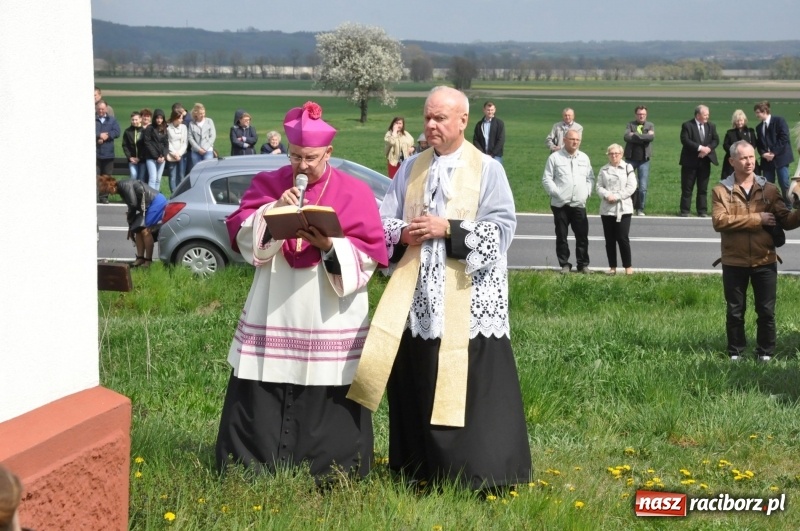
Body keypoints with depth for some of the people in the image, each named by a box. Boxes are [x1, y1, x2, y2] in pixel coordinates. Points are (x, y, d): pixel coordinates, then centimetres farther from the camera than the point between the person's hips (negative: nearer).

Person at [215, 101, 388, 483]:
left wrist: (329, 245, -19)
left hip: (330, 321, -2)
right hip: (273, 318, 2)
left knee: (327, 402, -1)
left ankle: (329, 475, 9)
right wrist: (274, 210, -15)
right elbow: (242, 236, 0)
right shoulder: (268, 185, 8)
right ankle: (254, 469, 12)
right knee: (261, 400, 2)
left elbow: (368, 255, -3)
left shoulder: (354, 193, 1)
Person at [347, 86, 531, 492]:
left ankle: (482, 474, 1)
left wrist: (448, 229, -15)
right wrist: (402, 233, -10)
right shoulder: (411, 169, 12)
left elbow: (502, 229, -8)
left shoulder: (487, 170, -1)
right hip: (416, 296, 5)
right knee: (417, 382, 7)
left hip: (468, 300, -4)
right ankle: (420, 469, 18)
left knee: (471, 386, -6)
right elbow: (383, 222, 12)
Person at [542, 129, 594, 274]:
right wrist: (555, 193, -11)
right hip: (560, 204, -3)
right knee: (561, 236, 2)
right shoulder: (555, 157, 0)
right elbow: (547, 179, -2)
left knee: (582, 236, 1)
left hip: (579, 204, 3)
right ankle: (564, 264, 10)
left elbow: (590, 178, 16)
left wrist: (587, 192, 1)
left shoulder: (584, 158, 12)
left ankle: (583, 264, 8)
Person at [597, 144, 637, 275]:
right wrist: (607, 195, -15)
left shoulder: (628, 168, 1)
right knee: (609, 239, 6)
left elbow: (631, 187, -6)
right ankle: (612, 267, 13)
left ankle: (628, 266, 3)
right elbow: (599, 187, 4)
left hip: (623, 209, -3)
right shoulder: (604, 170, 10)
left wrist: (617, 196, -14)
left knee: (622, 238, -7)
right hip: (606, 209, 3)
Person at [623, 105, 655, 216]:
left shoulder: (650, 125, 7)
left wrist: (635, 135, -14)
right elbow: (626, 137, -14)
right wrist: (643, 137, -16)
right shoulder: (630, 125, 5)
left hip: (644, 159, 0)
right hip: (630, 158, 0)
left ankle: (640, 209, 8)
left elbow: (651, 137, -14)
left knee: (643, 187, -3)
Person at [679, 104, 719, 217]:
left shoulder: (711, 126, 9)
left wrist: (708, 148, -16)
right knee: (687, 188, 1)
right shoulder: (687, 125, -6)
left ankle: (702, 211, 12)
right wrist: (700, 148, -23)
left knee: (703, 188, 7)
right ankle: (684, 211, 5)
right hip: (690, 161, -4)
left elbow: (716, 140, 4)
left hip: (705, 161, 4)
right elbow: (685, 140, -17)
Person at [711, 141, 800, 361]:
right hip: (734, 262, -1)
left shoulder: (769, 189, 3)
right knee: (735, 311, 10)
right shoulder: (721, 190, -3)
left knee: (766, 311, 6)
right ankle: (736, 352, 23)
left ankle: (765, 352, 19)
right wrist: (756, 219, -17)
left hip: (764, 261, 1)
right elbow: (719, 221, -16)